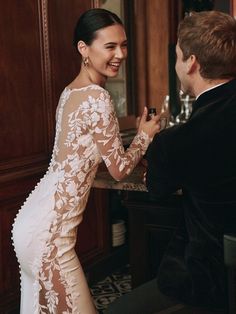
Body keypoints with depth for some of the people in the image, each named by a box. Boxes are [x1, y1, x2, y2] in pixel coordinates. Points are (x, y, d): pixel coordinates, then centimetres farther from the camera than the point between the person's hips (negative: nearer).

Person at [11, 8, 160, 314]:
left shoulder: (71, 91, 10)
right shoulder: (97, 98, -18)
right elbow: (119, 169, -10)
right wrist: (145, 134, 6)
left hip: (36, 220, 9)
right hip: (49, 232, -9)